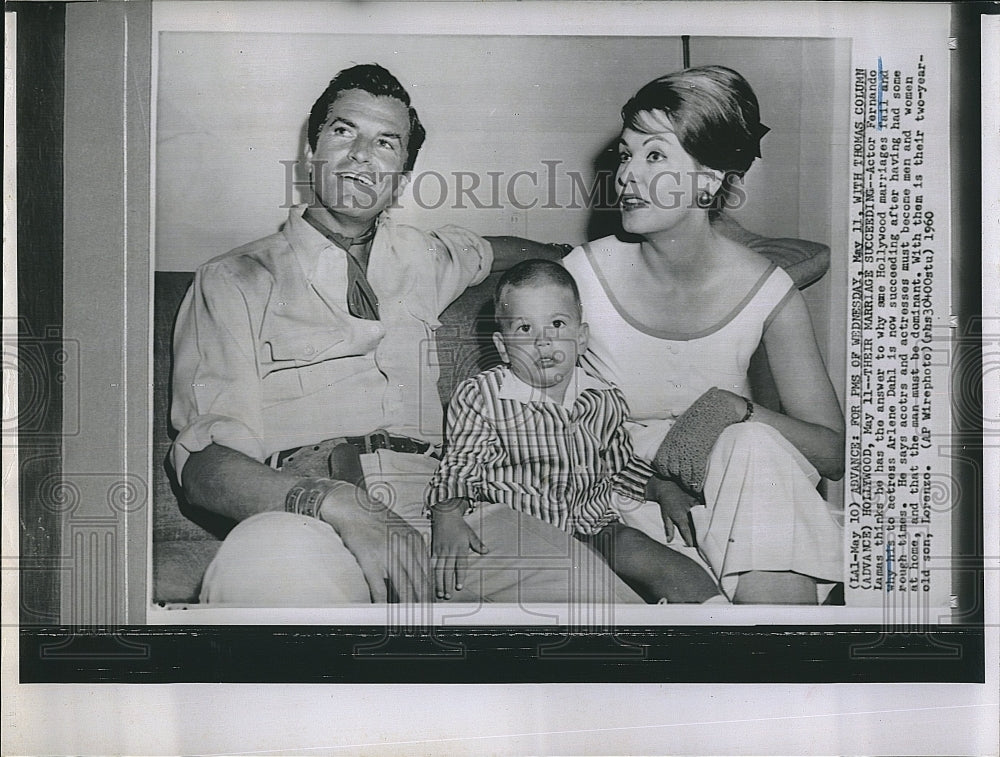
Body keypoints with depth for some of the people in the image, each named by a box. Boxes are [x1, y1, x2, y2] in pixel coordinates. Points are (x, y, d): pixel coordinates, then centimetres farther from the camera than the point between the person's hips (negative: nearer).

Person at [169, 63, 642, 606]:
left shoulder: (428, 262, 23)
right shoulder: (235, 281, 10)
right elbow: (203, 460, -4)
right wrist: (337, 505, -23)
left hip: (436, 514, 3)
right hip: (302, 520, -2)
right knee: (264, 564, -40)